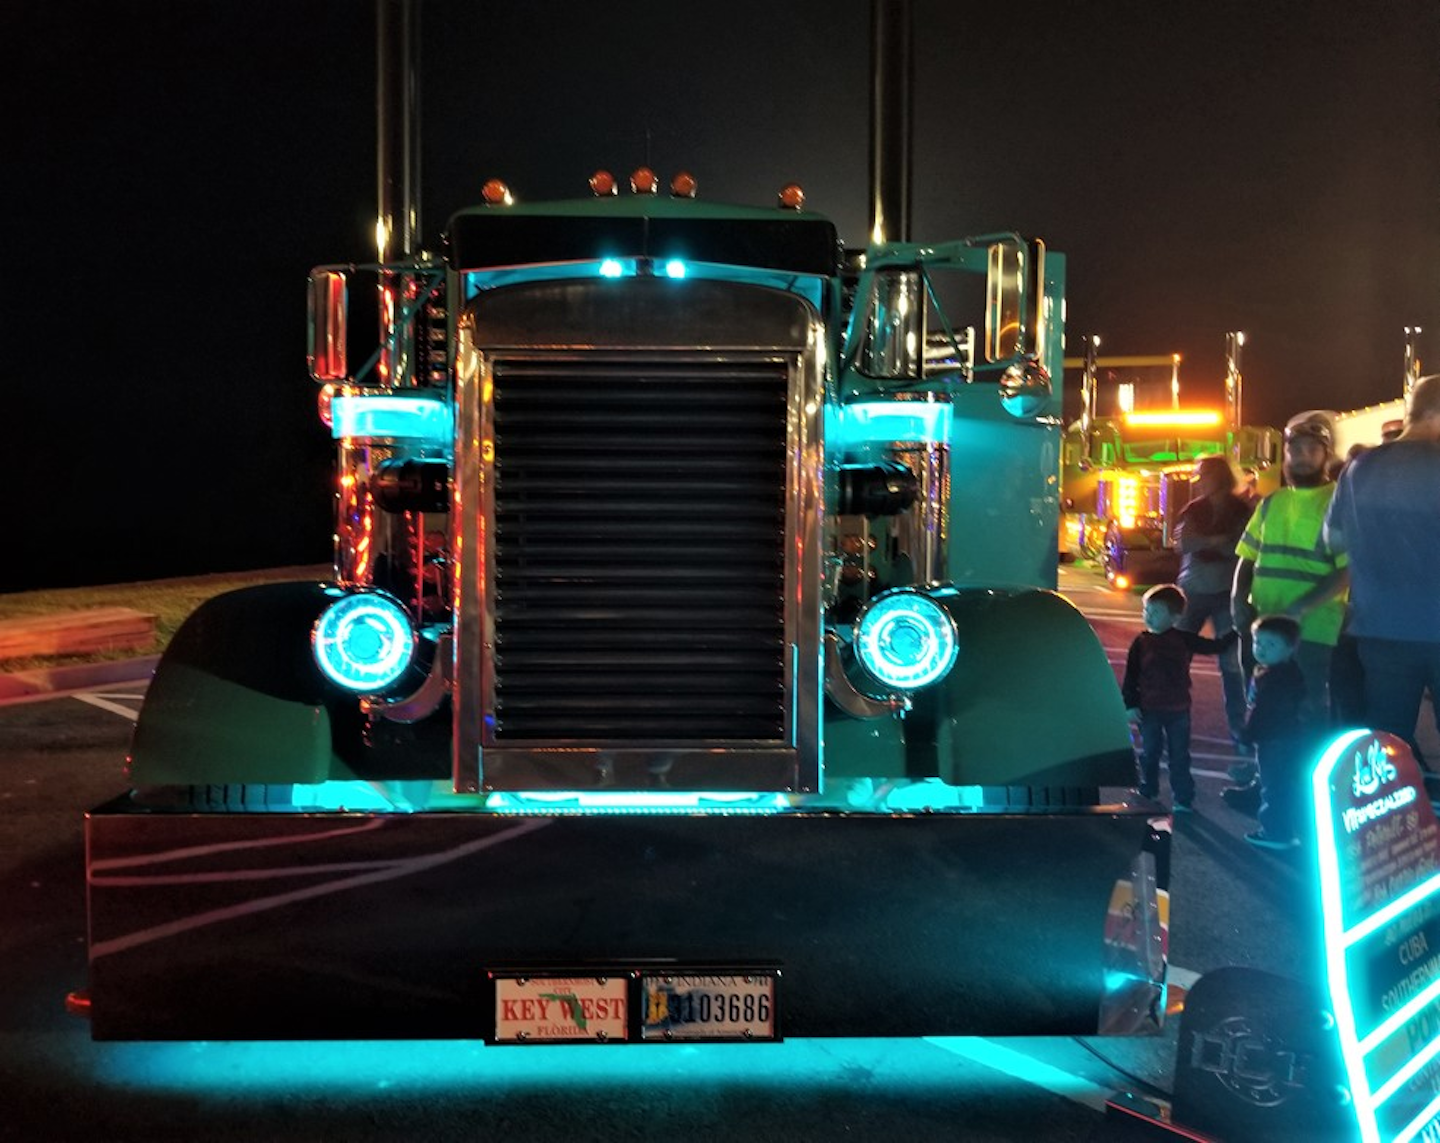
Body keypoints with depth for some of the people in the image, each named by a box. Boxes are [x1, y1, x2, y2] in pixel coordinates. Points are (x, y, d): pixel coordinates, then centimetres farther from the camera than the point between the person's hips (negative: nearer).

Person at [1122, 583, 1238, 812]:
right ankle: (1147, 791, 30)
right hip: (1148, 709, 0)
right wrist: (1130, 705, -5)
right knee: (1149, 752, 14)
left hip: (1177, 709, 0)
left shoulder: (1184, 639, -4)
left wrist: (1235, 632, 3)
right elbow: (1130, 677, -3)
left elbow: (1215, 647, 7)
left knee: (1179, 755, 7)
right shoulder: (1141, 643, -5)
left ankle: (1183, 799, 15)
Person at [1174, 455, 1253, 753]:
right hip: (1192, 590, 3)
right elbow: (1184, 542, -7)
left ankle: (1239, 731, 3)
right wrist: (1218, 541, -17)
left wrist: (1203, 541, -13)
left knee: (1231, 663, -4)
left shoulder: (1241, 511, 0)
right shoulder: (1193, 509, 8)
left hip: (1226, 593, -3)